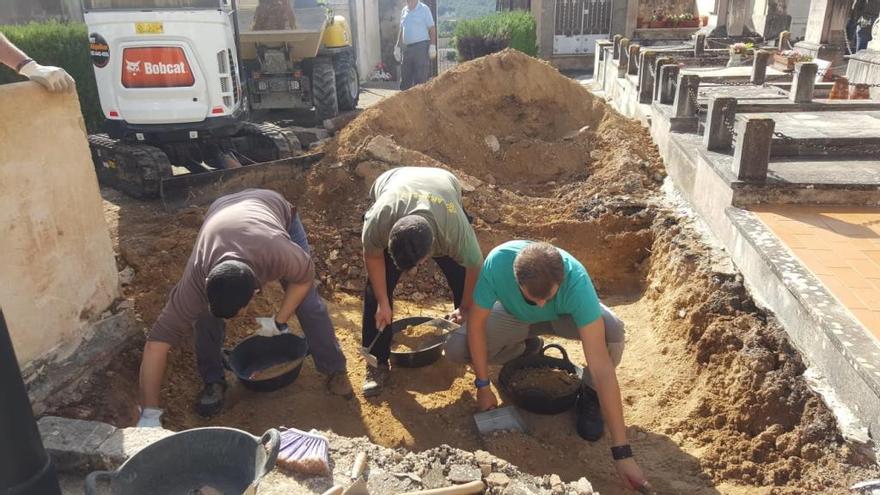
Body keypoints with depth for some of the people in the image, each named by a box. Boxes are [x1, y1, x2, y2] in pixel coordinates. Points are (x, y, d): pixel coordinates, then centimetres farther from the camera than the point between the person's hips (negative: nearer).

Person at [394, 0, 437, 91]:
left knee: (421, 79, -6)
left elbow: (432, 28, -6)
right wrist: (397, 46, 16)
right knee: (405, 78, 9)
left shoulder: (424, 9, -3)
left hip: (421, 47, -6)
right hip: (407, 48, 6)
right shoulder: (404, 10, 14)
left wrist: (432, 46, -14)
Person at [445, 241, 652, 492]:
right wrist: (483, 386, -20)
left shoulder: (576, 281, -42)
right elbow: (476, 324, -24)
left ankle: (589, 395, -2)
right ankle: (523, 348, 11)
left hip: (562, 316, -2)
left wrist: (622, 451, -42)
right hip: (515, 316, 2)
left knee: (613, 330, -34)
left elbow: (601, 367, -43)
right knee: (455, 349, -20)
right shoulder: (497, 262, -40)